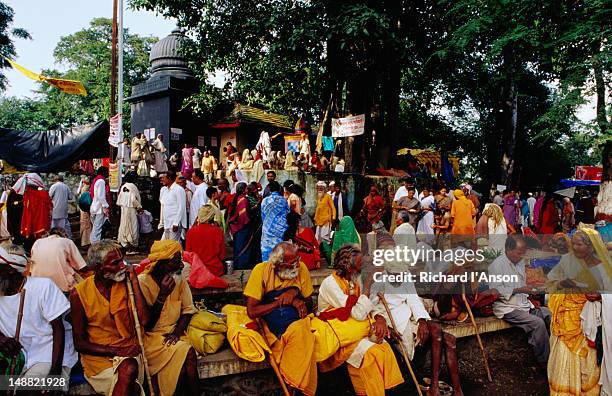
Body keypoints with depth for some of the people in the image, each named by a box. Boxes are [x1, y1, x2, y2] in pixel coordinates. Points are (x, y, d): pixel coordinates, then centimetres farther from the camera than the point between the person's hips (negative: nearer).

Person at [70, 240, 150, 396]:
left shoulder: (125, 283, 2)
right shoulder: (79, 293, -5)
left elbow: (144, 321, -9)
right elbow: (79, 343, -3)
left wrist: (134, 282, -10)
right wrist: (117, 351, -14)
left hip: (128, 351, 2)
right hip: (98, 356, -2)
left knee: (128, 369, -32)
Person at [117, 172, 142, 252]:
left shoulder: (123, 187, 5)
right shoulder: (133, 187, -13)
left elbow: (119, 198, 8)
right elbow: (134, 199, -17)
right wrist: (139, 207, -5)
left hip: (123, 208, 6)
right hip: (131, 209, -6)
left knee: (124, 225, 11)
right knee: (133, 227, 1)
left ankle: (124, 243, 17)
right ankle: (133, 244, 3)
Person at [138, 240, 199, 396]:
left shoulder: (179, 277, 0)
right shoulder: (143, 282, -14)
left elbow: (187, 309, 6)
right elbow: (146, 325, -14)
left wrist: (177, 331, -11)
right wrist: (162, 295, -22)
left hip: (173, 330, 4)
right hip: (151, 336, -4)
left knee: (188, 355, -27)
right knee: (186, 353, -28)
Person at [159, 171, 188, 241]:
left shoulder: (179, 189, -10)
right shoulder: (163, 189, 14)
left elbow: (181, 207, -13)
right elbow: (163, 206, 18)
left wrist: (176, 223, -17)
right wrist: (161, 223, 15)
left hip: (175, 224, -8)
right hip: (166, 224, 8)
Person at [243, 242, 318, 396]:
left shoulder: (301, 268, 0)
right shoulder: (262, 270, -9)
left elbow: (308, 302, 14)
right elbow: (252, 311, -14)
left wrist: (295, 293, -7)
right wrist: (281, 301, -14)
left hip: (297, 321, 3)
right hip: (270, 324, -3)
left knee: (300, 332, -33)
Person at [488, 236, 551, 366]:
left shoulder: (520, 262, 12)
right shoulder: (496, 265, -13)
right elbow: (495, 292, -18)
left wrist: (529, 290, 5)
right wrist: (519, 290, -17)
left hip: (524, 304, 8)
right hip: (507, 308, -8)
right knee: (538, 323, -24)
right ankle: (544, 362, -11)